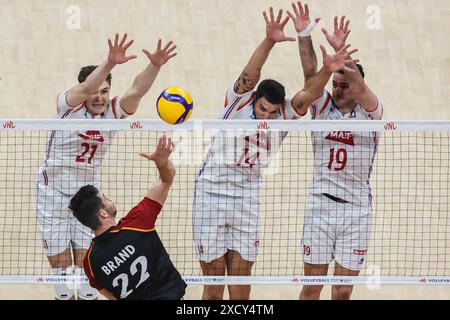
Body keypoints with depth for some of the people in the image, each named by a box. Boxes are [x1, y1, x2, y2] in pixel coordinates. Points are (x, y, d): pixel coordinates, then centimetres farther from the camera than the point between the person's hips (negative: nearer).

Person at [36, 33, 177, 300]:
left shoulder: (112, 112, -4)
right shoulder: (69, 106, -13)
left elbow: (136, 91, -22)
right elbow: (85, 89, -35)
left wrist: (155, 66, -41)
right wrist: (110, 63, -53)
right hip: (53, 195, -3)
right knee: (62, 268, 2)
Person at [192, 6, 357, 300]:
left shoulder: (284, 116, 2)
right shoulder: (238, 102, -6)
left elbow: (310, 92, -12)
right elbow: (250, 74, -23)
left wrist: (326, 71, -32)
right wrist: (269, 41, -40)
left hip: (248, 197, 3)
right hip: (212, 192, -3)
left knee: (241, 284, 2)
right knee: (213, 285, 0)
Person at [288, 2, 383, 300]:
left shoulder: (369, 113, -2)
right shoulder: (323, 108, 5)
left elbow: (360, 88, -22)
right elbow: (311, 75, -11)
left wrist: (340, 51, -38)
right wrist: (304, 36, -27)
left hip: (356, 211, -1)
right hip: (320, 206, 1)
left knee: (343, 291, 3)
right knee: (311, 286, 2)